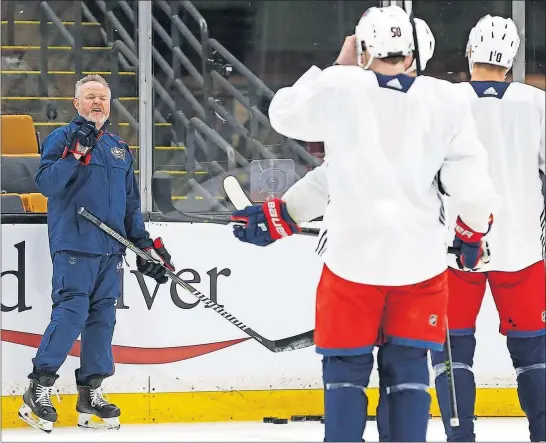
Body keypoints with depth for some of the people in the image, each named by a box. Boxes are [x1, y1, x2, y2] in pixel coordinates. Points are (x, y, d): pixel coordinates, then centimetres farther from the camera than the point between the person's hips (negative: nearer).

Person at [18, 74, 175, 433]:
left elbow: (131, 202, 23)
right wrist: (75, 152, -23)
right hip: (74, 245, -6)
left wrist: (146, 244, 19)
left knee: (102, 318, 5)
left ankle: (91, 393, 10)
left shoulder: (119, 148, 19)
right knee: (71, 312, -15)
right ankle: (39, 389, -10)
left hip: (111, 249, 6)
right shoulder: (61, 138, 0)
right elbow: (47, 183, -14)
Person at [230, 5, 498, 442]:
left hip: (353, 258, -2)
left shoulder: (341, 88, -9)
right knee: (408, 367, 11)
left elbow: (285, 114, 9)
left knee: (346, 366, 9)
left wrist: (337, 68, 14)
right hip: (421, 258, 2)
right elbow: (471, 181, -2)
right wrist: (473, 234, 15)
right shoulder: (446, 101, -3)